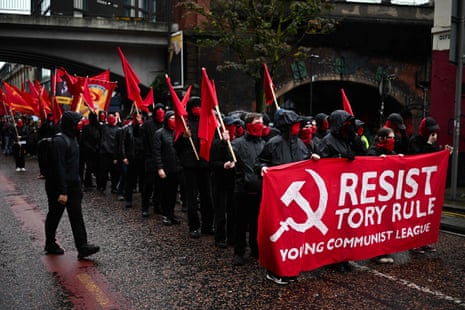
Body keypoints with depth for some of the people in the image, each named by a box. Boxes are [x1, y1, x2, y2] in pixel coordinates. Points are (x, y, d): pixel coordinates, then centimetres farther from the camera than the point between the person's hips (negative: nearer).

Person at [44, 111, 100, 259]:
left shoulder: (72, 137, 11)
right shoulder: (59, 140, -19)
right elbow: (59, 168, -23)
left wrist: (78, 183, 20)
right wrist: (62, 192, -25)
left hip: (73, 186, 9)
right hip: (58, 187, -9)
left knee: (77, 216, 7)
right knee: (54, 215, 5)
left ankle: (82, 247, 9)